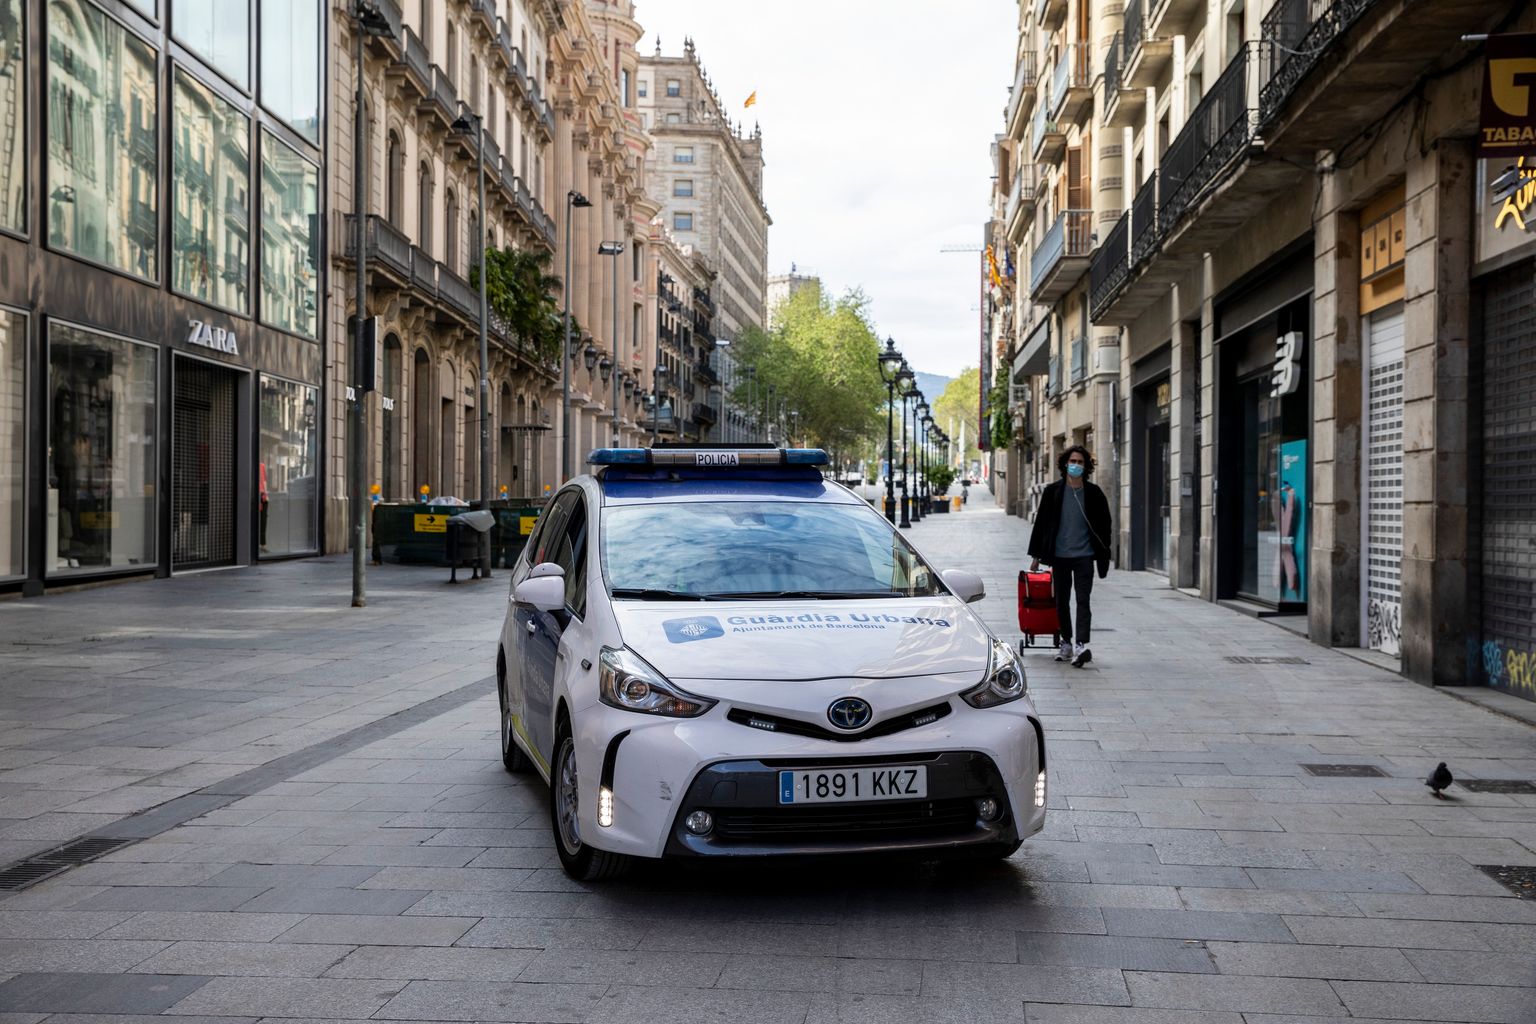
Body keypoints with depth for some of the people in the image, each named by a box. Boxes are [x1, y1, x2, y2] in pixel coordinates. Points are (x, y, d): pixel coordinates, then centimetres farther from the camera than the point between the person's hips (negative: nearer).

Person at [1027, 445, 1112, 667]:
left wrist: (1103, 554, 3)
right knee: (1061, 602, 10)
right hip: (1059, 555, 2)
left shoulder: (1093, 493, 2)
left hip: (1084, 555, -2)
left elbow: (1104, 524, 8)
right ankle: (1066, 642, 23)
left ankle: (1081, 645, -18)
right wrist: (1036, 555, 5)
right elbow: (1041, 523, 6)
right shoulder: (1053, 492, 2)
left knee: (1083, 600, -10)